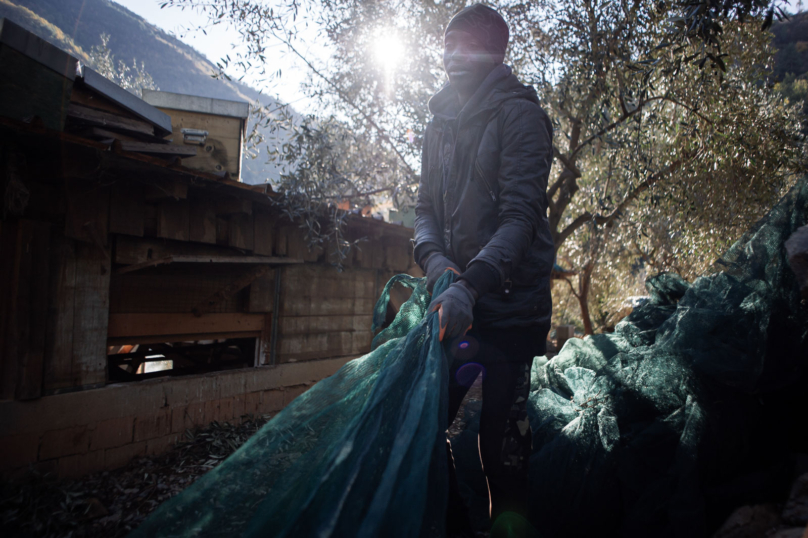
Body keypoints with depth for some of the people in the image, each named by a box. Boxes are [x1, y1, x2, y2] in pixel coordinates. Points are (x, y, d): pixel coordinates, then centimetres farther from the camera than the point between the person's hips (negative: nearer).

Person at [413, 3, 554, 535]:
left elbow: (521, 214, -15)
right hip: (456, 298, 6)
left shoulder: (519, 113, -4)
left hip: (510, 305, -6)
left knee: (502, 445, -2)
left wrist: (472, 283, -28)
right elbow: (426, 206, 13)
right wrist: (434, 258, -8)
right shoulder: (440, 122, 16)